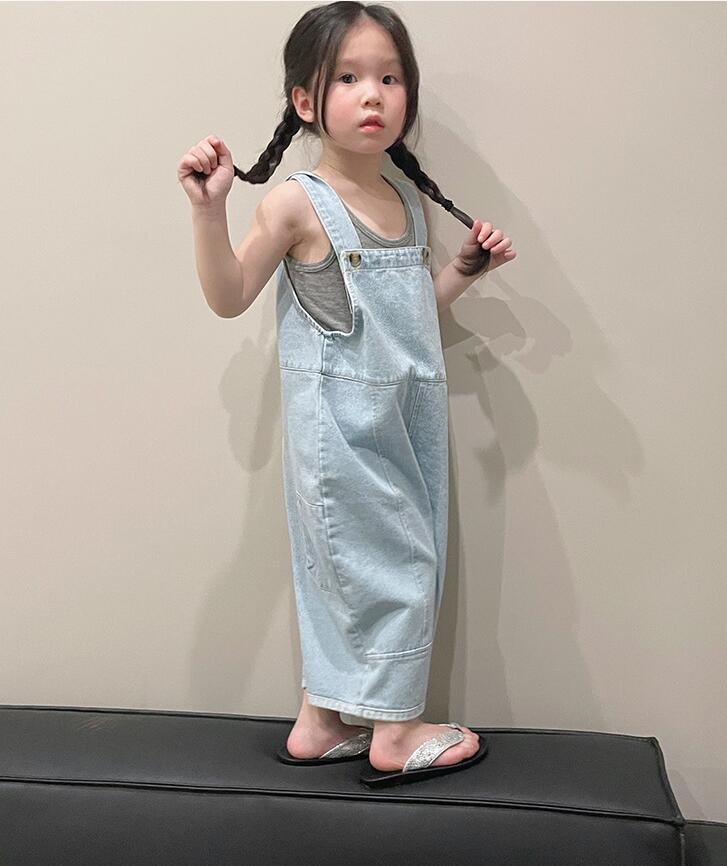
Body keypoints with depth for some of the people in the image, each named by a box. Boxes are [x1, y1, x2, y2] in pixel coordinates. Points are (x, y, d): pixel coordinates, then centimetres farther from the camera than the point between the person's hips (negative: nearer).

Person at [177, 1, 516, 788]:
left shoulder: (408, 201, 9)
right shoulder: (297, 203, -11)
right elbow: (229, 297, -10)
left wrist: (465, 268, 8)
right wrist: (208, 209, -21)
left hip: (403, 416, 7)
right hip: (340, 420, -7)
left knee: (346, 570, 13)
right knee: (394, 560, -2)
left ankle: (319, 723, 26)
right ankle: (394, 732, 15)